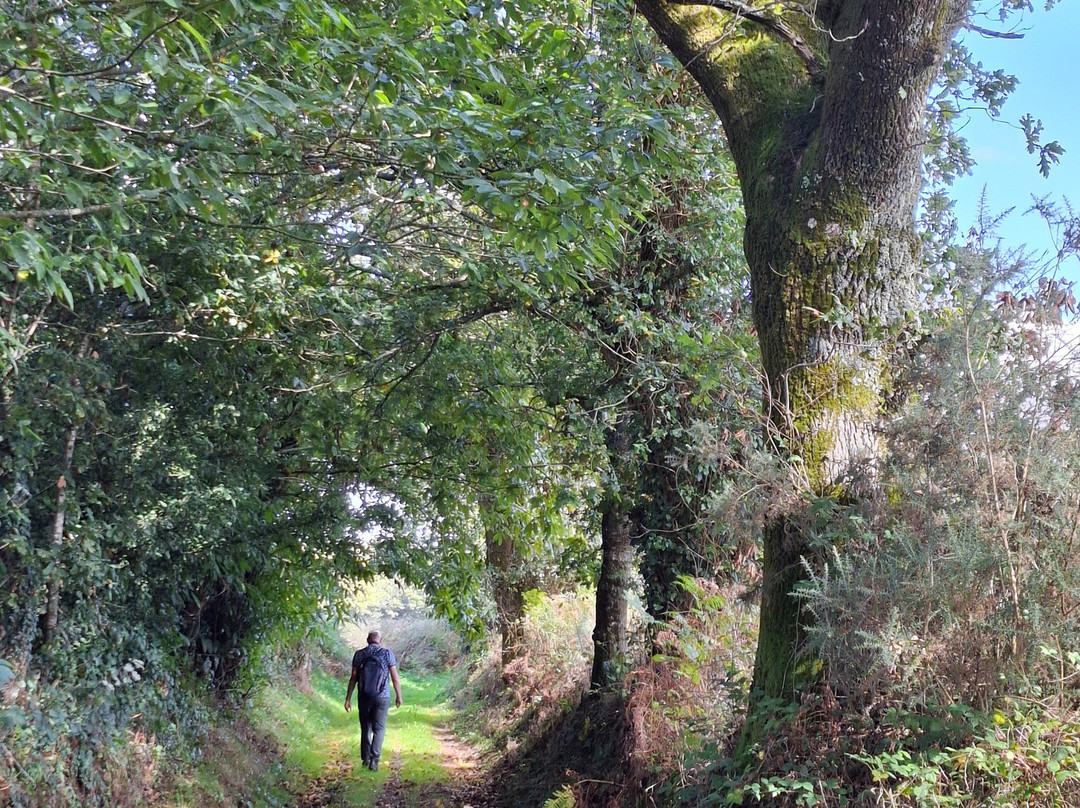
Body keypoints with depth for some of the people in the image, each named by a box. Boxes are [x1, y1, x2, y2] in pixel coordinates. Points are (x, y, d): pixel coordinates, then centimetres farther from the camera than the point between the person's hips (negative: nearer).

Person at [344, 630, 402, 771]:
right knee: (379, 729, 2)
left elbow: (353, 678, -1)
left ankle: (366, 759, 17)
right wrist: (399, 696, 7)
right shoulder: (387, 653, -3)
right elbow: (395, 678, -3)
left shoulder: (359, 654, 1)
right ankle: (374, 759, -12)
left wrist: (348, 698, 4)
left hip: (363, 697, 2)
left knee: (366, 728, 14)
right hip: (382, 697, -2)